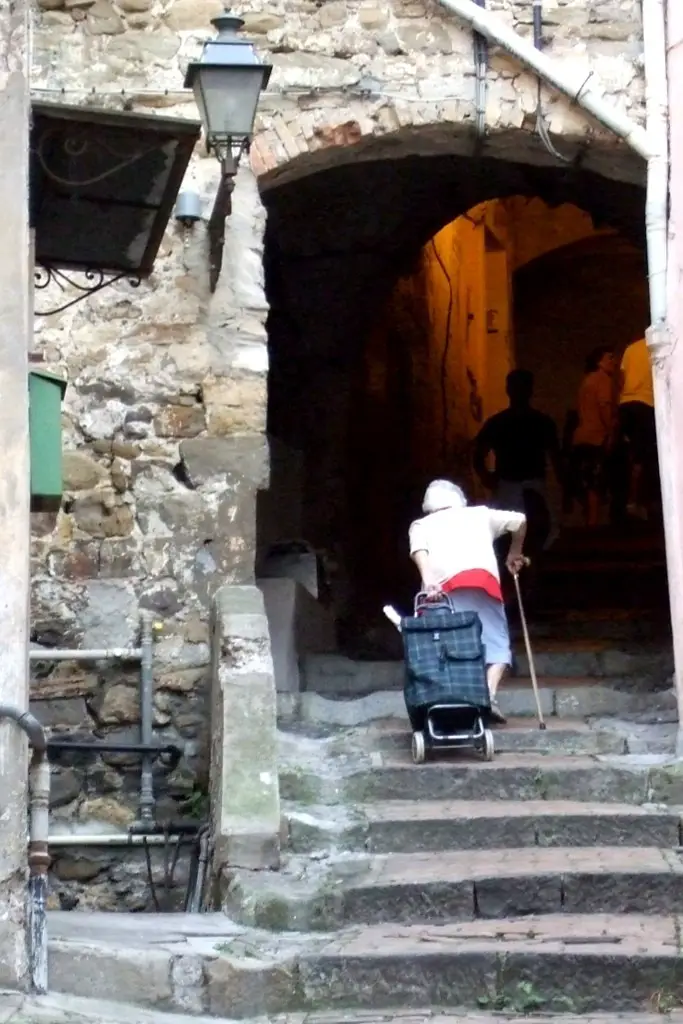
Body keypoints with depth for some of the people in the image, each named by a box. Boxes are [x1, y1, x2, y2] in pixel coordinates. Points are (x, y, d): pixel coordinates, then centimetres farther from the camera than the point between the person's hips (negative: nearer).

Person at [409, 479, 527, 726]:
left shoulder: (422, 524, 27)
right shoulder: (479, 514, 32)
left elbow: (418, 549, 6)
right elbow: (520, 520, 30)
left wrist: (427, 578, -11)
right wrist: (515, 553, 44)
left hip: (446, 586, 0)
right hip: (484, 579, 0)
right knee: (496, 640, 6)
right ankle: (489, 694, -14)